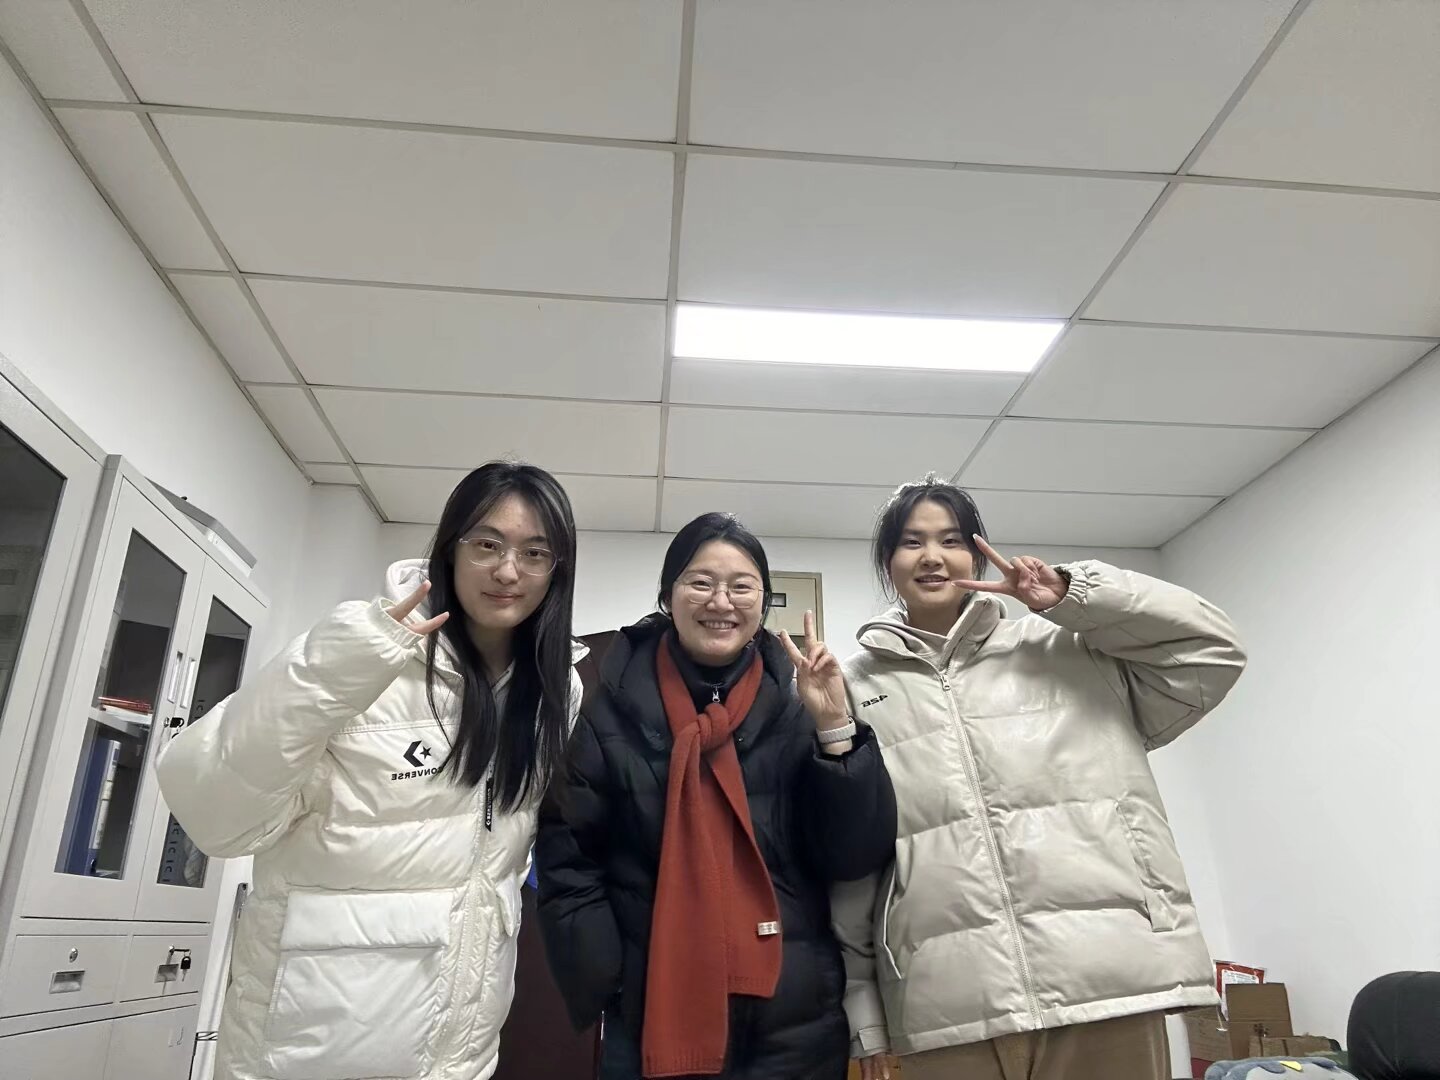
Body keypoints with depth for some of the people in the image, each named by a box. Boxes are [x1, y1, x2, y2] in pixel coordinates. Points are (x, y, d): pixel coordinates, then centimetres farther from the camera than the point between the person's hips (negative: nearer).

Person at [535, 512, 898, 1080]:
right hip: (652, 1021, -1)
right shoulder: (613, 707, -3)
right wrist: (606, 987, -10)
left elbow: (857, 856, -5)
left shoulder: (798, 705, -1)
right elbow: (568, 857, -2)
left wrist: (834, 728, -16)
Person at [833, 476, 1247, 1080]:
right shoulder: (854, 689, 9)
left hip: (1105, 981, 1)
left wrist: (1074, 593, 0)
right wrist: (862, 1006, 5)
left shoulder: (1066, 650, 12)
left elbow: (1210, 650, 8)